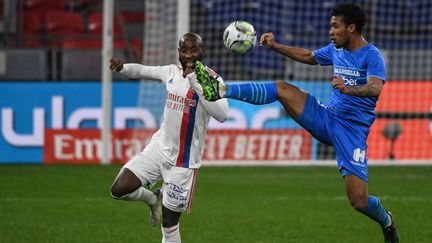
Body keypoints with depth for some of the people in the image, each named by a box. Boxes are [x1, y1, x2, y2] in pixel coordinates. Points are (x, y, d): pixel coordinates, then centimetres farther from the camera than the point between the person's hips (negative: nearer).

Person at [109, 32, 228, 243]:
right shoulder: (171, 72, 3)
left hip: (184, 161, -5)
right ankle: (154, 199, 22)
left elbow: (221, 115, -29)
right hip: (159, 148, 5)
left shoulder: (212, 80, -14)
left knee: (169, 223, -1)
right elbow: (141, 70, 16)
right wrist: (121, 67, -7)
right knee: (119, 190, -10)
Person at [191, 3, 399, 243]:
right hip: (325, 117, 6)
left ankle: (386, 222, 20)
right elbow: (307, 56, 29)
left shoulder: (372, 56, -13)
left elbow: (375, 88, -32)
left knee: (359, 201, -13)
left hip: (352, 131, -6)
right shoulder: (336, 50, 10)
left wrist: (348, 89, -51)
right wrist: (276, 46, 20)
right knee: (281, 88, -12)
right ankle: (220, 90, -22)